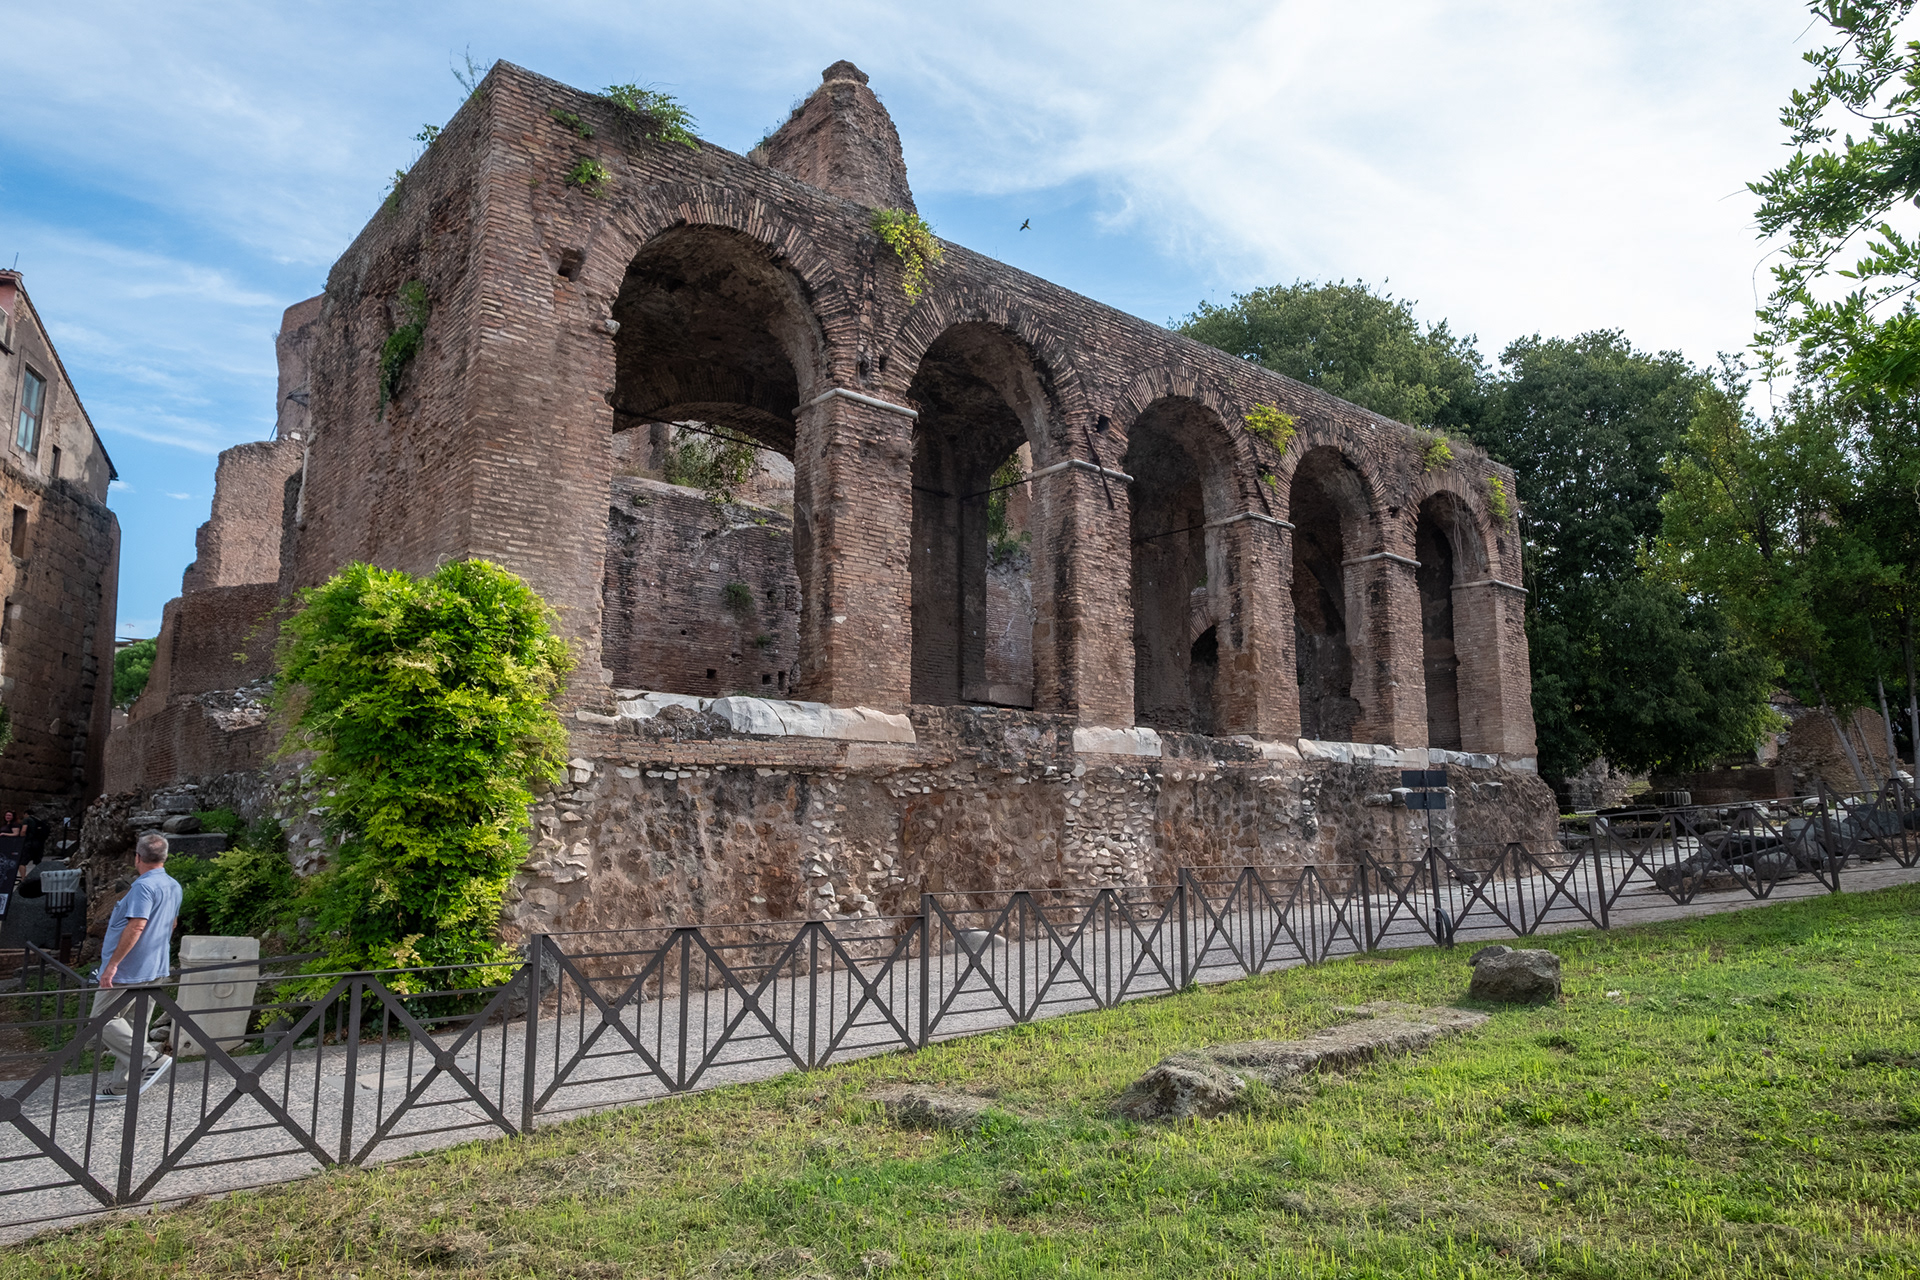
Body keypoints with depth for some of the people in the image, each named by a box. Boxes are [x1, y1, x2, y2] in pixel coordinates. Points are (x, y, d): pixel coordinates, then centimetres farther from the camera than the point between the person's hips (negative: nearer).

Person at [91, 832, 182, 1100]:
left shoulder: (144, 886, -18)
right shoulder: (174, 886, 12)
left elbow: (136, 926, -26)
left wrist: (112, 964, -23)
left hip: (128, 971, -9)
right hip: (155, 970, 9)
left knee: (103, 1021, -1)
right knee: (133, 1023, 13)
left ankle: (151, 1060, -10)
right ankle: (123, 1084, 17)